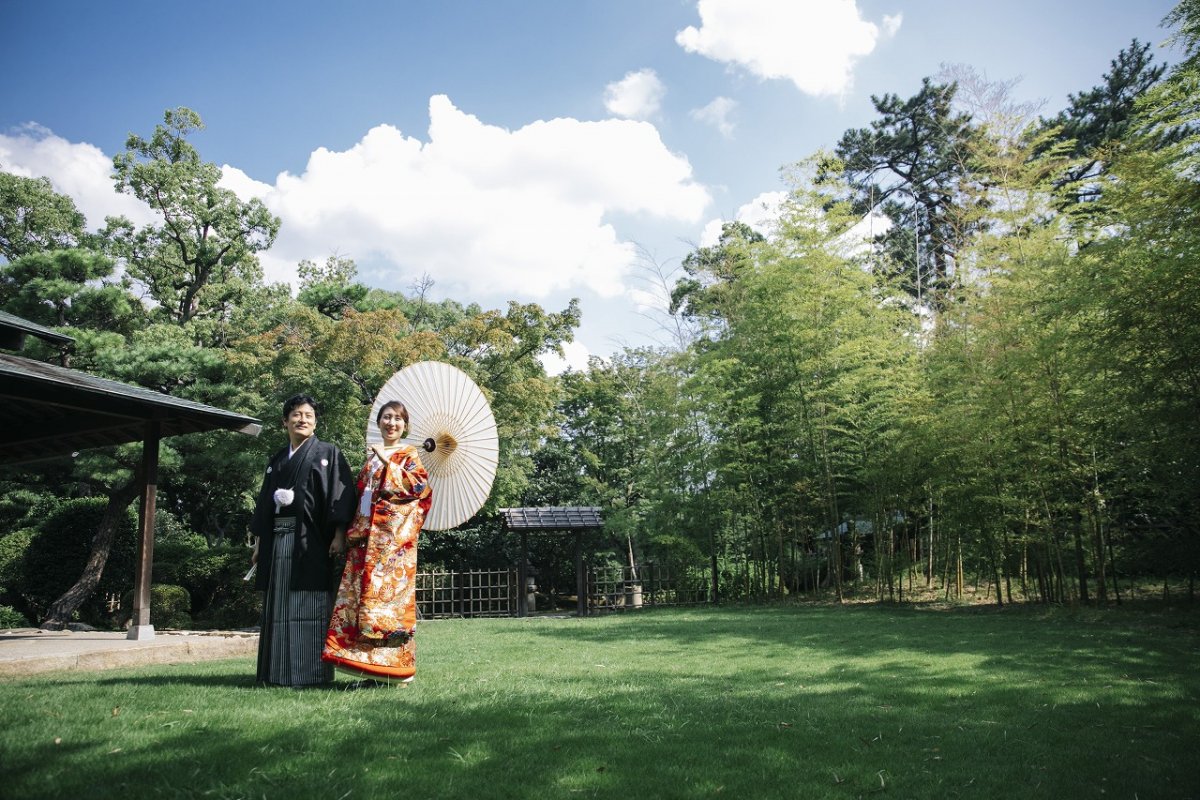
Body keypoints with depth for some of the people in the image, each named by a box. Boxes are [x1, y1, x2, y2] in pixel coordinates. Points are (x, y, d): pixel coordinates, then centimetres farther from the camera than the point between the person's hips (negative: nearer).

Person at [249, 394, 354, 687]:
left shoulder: (328, 454, 4)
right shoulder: (277, 461, 20)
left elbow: (341, 495, -5)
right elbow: (264, 503, 21)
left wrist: (339, 534, -15)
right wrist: (258, 542, 14)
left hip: (311, 539, -5)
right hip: (278, 539, 6)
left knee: (308, 606, -6)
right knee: (279, 606, 6)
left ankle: (312, 672, -3)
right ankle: (279, 672, 13)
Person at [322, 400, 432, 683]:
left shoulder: (409, 455, 5)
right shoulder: (371, 458, 21)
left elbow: (419, 486, -12)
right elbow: (360, 495, 21)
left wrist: (388, 462, -11)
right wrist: (352, 533, 11)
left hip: (393, 538, -6)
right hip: (365, 537, 6)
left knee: (391, 595, -9)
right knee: (361, 596, 1)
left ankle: (398, 669, -4)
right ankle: (371, 669, 5)